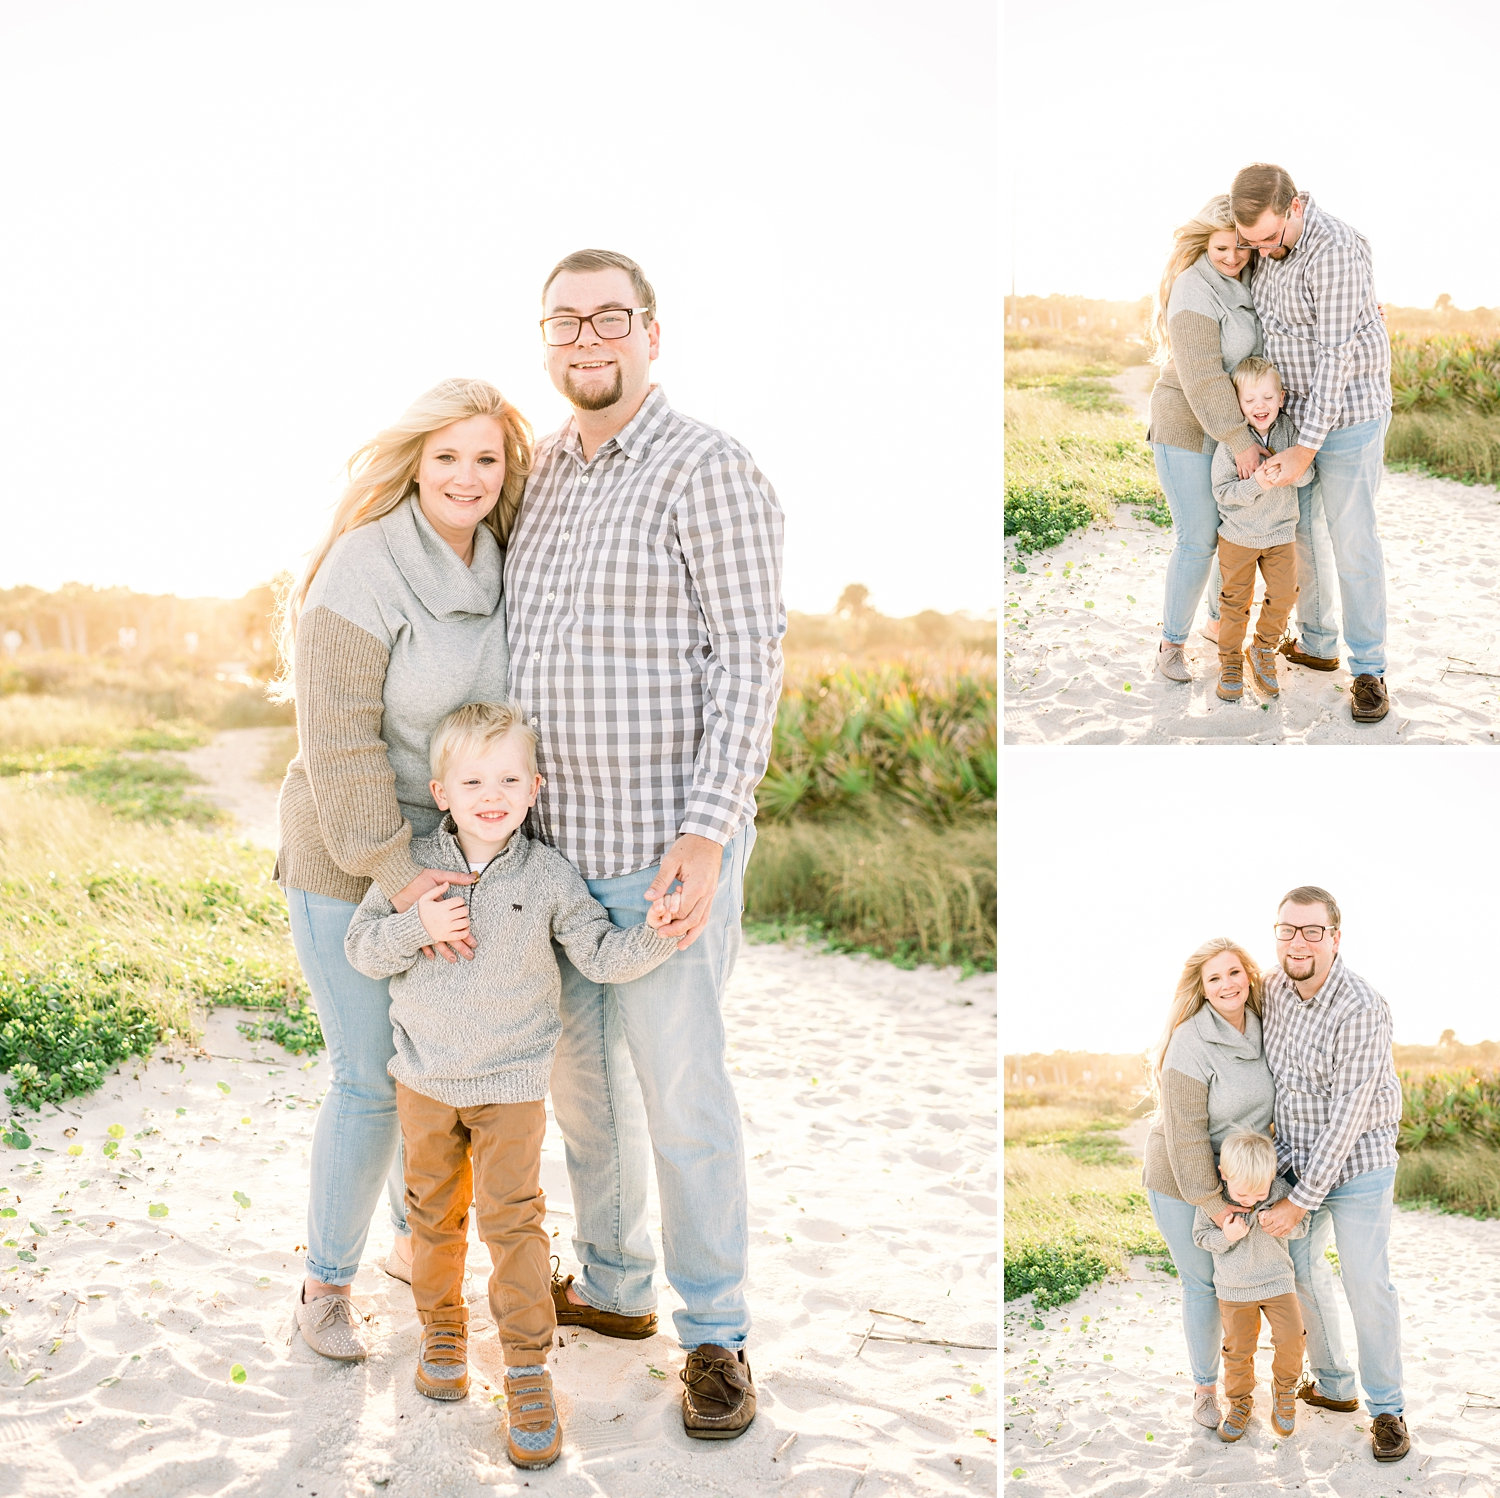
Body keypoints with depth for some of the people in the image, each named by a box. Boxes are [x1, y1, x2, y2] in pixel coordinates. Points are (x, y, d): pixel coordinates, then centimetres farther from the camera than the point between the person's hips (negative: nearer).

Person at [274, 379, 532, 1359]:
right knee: (372, 1081, 0)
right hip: (349, 865, -6)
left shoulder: (504, 569, 2)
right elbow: (339, 743, -22)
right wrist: (396, 874, -25)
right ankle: (327, 1281, 20)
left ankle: (417, 1242, 37)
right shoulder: (363, 572, -19)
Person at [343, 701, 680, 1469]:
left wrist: (656, 935, -26)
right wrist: (414, 928, -21)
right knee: (434, 1212, 15)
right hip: (426, 1079, 2)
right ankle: (443, 1332, 36)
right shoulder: (414, 866, -5)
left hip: (512, 1083, -2)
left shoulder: (548, 877, -8)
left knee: (513, 1218, -4)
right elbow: (360, 946, -2)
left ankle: (528, 1369, 6)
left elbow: (603, 956, -7)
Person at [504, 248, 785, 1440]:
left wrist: (708, 832, -23)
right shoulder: (542, 471, 11)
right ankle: (612, 1286, 37)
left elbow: (751, 658, -16)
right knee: (578, 1073, 18)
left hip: (665, 843, -8)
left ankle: (716, 1337, 18)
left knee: (680, 1092, 1)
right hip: (553, 840, 8)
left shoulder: (707, 469, -12)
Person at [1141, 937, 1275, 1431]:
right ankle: (1204, 1385, 26)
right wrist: (1212, 1203, -21)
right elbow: (1185, 1133, -24)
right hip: (1182, 1185, -6)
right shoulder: (1191, 1044, -25)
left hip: (1242, 1178, 6)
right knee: (1203, 1283, 6)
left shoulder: (1261, 1028, -4)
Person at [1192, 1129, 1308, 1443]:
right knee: (1238, 1348, 7)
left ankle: (1284, 1388, 21)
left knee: (1291, 1337, -9)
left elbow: (1301, 1226, -4)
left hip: (1277, 1280, 0)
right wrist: (1225, 1237, -27)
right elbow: (1200, 1235, -7)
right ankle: (1240, 1401, 31)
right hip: (1233, 1286, 0)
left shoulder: (1280, 1190, -17)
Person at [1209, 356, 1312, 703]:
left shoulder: (1288, 431, -8)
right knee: (1236, 600, 8)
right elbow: (1222, 491, -17)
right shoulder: (1230, 441, -16)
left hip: (1280, 533, 2)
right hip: (1238, 534, -2)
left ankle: (1264, 651, 24)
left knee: (1284, 595, 1)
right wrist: (1255, 484, -32)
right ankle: (1230, 660, 24)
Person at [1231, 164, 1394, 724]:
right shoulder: (1266, 246, 1)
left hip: (1347, 415, -8)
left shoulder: (1334, 252, -25)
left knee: (1352, 542, -3)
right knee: (1296, 531, 15)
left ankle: (1369, 671, 6)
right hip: (1292, 410, 8)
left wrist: (1303, 451, -26)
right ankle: (1315, 643, 30)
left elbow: (1336, 358, -25)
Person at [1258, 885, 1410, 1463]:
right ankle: (1332, 1384, 33)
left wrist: (1302, 1199, -23)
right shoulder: (1274, 987, -5)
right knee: (1299, 1266, 14)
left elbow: (1348, 1116, -24)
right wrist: (1277, 1159, 6)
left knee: (1366, 1285, -2)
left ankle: (1387, 1409, 15)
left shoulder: (1361, 1009, -26)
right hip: (1296, 1158, 6)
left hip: (1357, 1163, -6)